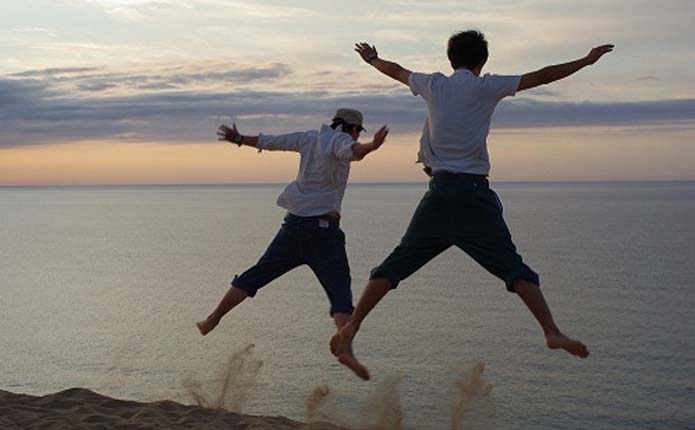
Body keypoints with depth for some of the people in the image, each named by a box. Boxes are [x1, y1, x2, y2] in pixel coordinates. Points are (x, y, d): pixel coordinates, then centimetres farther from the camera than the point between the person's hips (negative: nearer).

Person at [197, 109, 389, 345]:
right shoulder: (340, 139, -2)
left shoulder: (310, 138, 15)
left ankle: (212, 320, 26)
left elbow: (269, 141, 23)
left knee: (256, 275, 18)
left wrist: (238, 138, 39)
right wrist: (372, 146, -48)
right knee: (340, 293, -8)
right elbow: (352, 151, -27)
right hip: (324, 228, -6)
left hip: (295, 223, 6)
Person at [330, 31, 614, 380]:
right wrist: (586, 61, 13)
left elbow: (396, 71, 30)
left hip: (439, 192, 3)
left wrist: (371, 58, 49)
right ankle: (552, 332, -14)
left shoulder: (433, 85, 13)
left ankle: (350, 329, -3)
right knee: (513, 267, -4)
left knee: (396, 265, 4)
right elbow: (541, 76, 4)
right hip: (474, 193, -3)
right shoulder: (486, 86, 4)